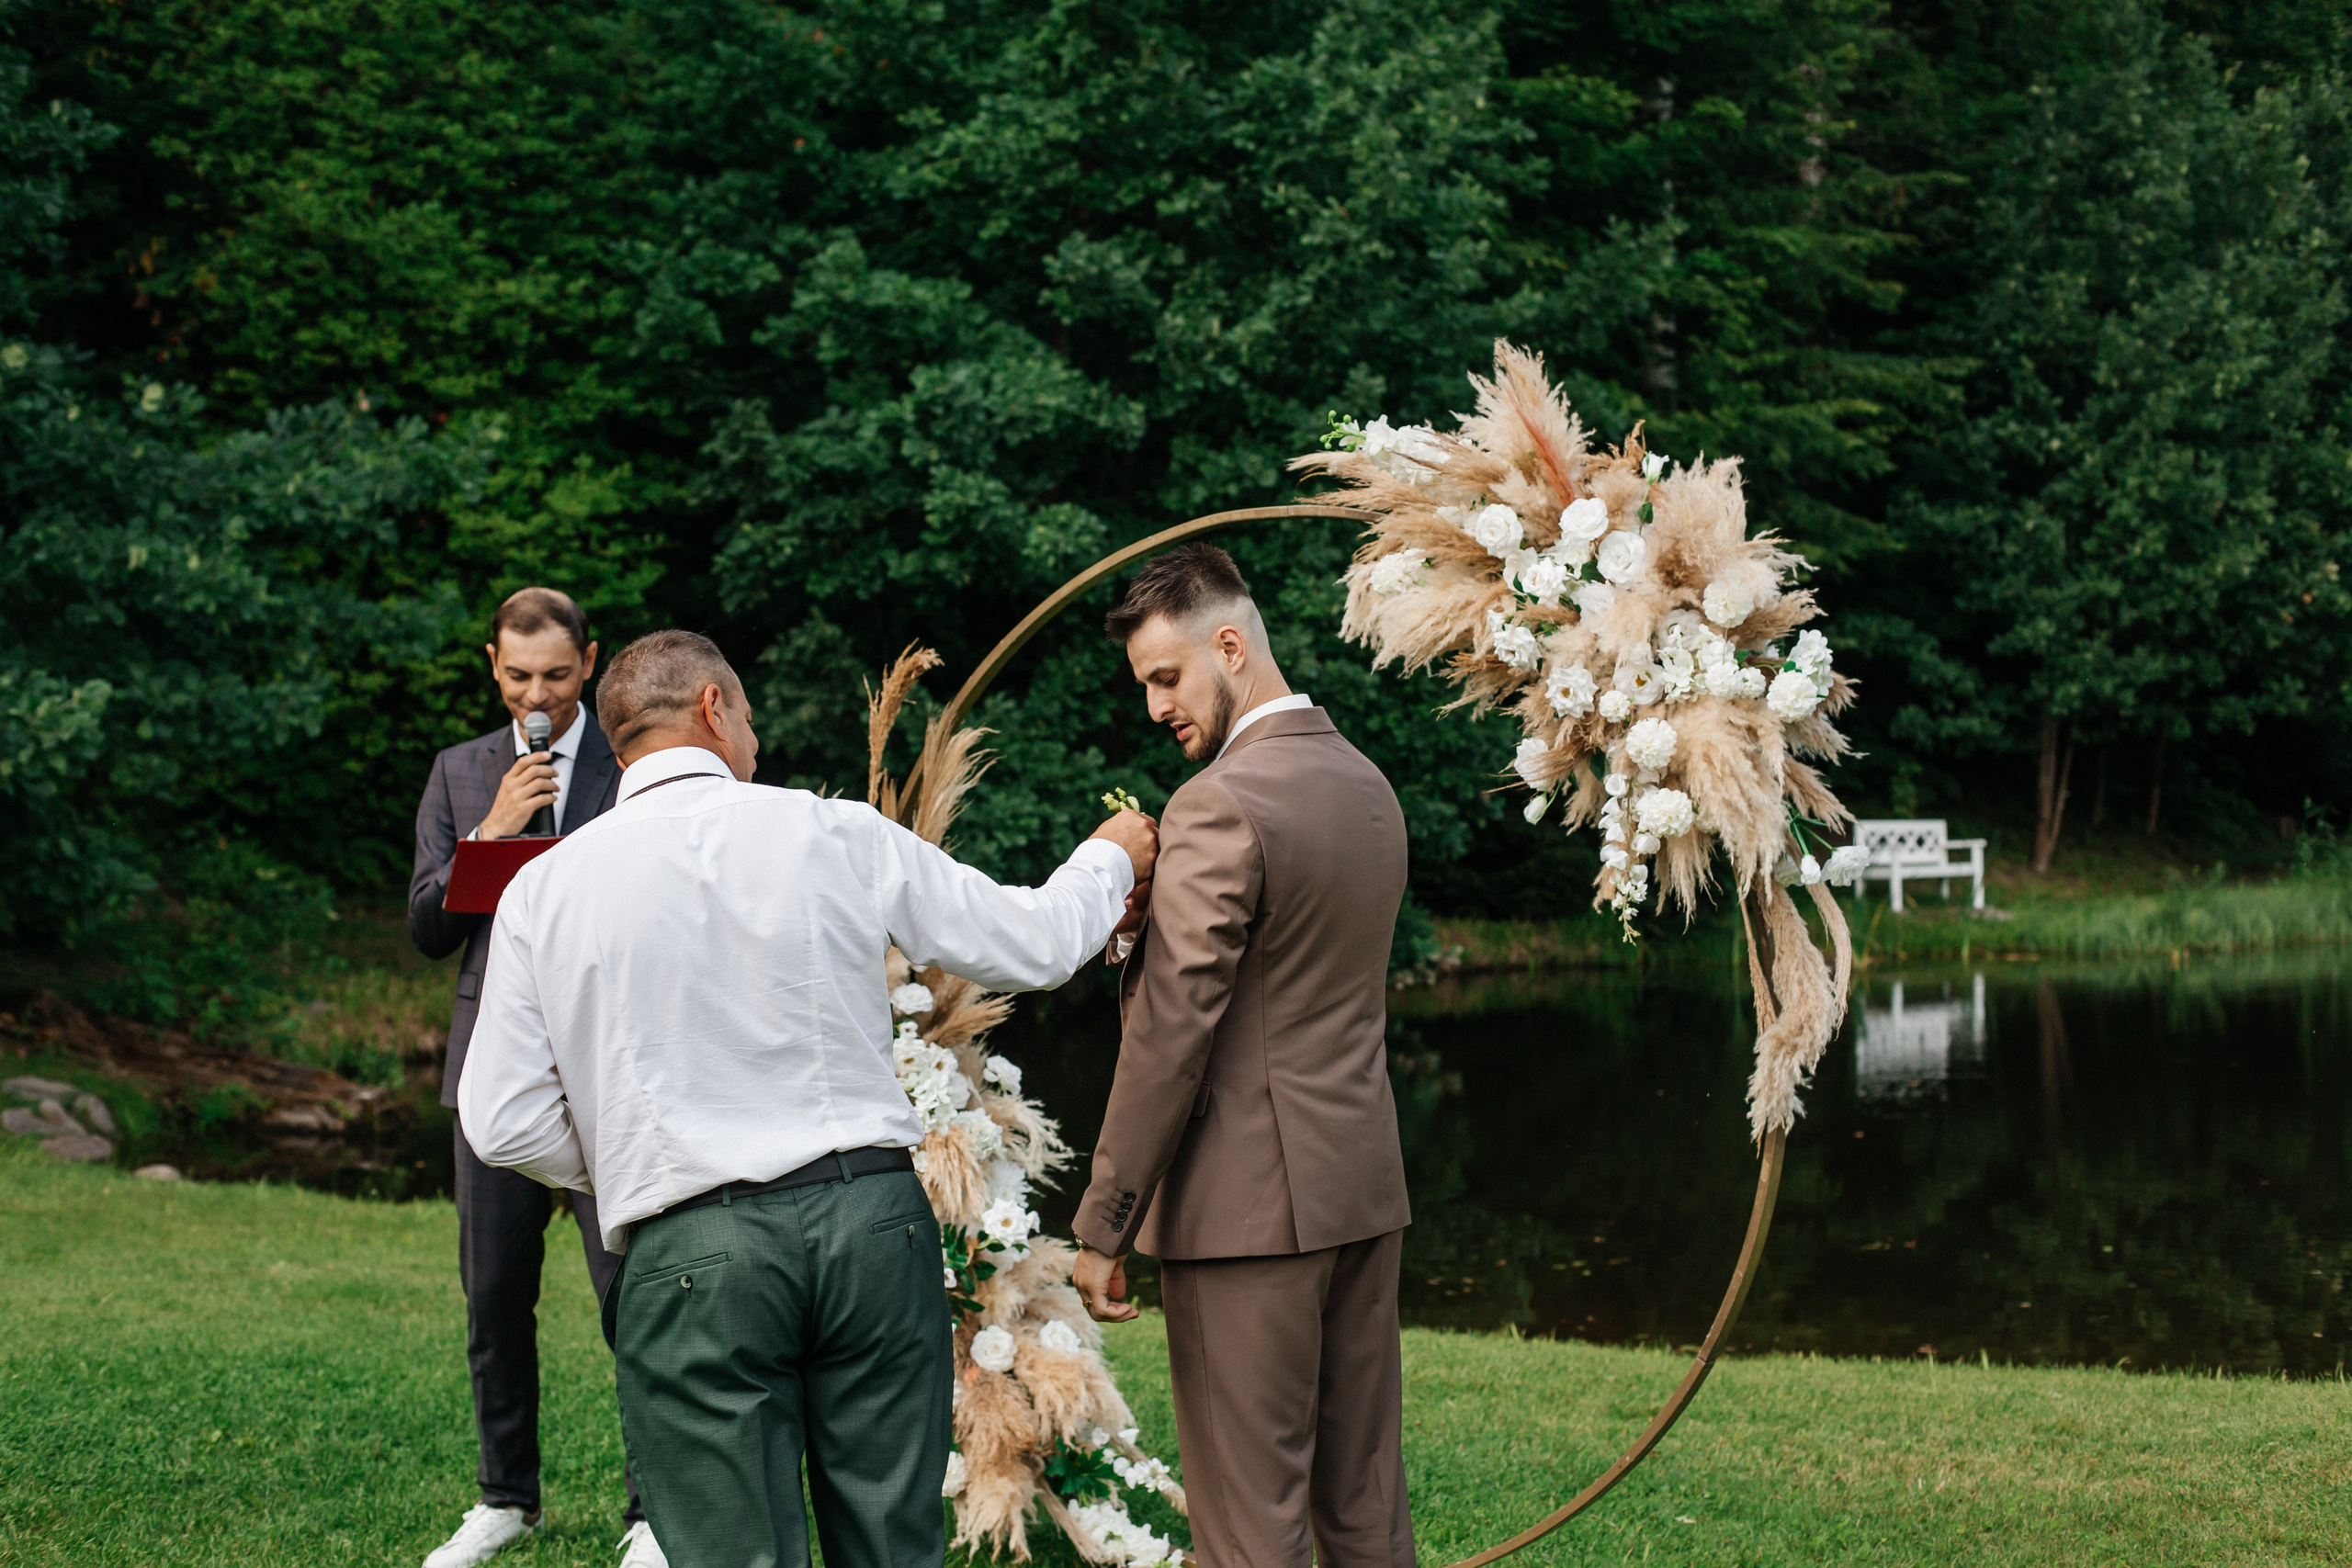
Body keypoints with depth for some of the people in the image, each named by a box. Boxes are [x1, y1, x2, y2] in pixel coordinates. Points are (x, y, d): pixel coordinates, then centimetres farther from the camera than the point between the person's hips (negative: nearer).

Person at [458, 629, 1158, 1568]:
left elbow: (504, 1123, 0)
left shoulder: (543, 890, 1)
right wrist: (1111, 860, 30)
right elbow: (1034, 945, 9)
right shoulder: (836, 836, 1)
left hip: (688, 1256, -1)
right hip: (870, 1219, 1)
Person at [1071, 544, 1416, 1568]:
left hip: (1251, 1209, -8)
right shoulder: (1369, 787, 12)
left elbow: (1171, 1033, -17)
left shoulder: (1221, 806, -15)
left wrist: (1103, 1227, -13)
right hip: (1365, 1185, 9)